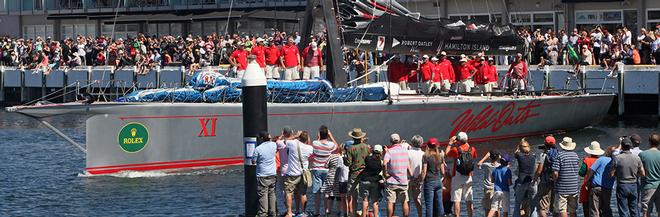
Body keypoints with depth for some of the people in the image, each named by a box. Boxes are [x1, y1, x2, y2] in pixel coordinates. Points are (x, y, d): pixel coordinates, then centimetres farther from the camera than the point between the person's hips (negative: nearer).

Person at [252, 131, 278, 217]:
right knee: (272, 194, 13)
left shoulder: (258, 149, -15)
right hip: (273, 174, 5)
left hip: (262, 175, -5)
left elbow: (253, 161, -5)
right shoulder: (273, 145, 0)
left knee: (263, 195, -2)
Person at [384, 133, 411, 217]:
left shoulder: (390, 151, -9)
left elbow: (385, 162, -26)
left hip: (391, 181, -3)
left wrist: (385, 173, -14)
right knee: (404, 202, 9)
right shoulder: (405, 151, 6)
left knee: (390, 202, -1)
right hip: (403, 181, 3)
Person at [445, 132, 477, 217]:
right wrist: (467, 144, 22)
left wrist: (450, 143, 19)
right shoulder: (472, 149, 0)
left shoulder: (455, 149, -10)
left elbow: (446, 153, 8)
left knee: (457, 200, -3)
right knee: (469, 200, 7)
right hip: (468, 178, 3)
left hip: (457, 177, -3)